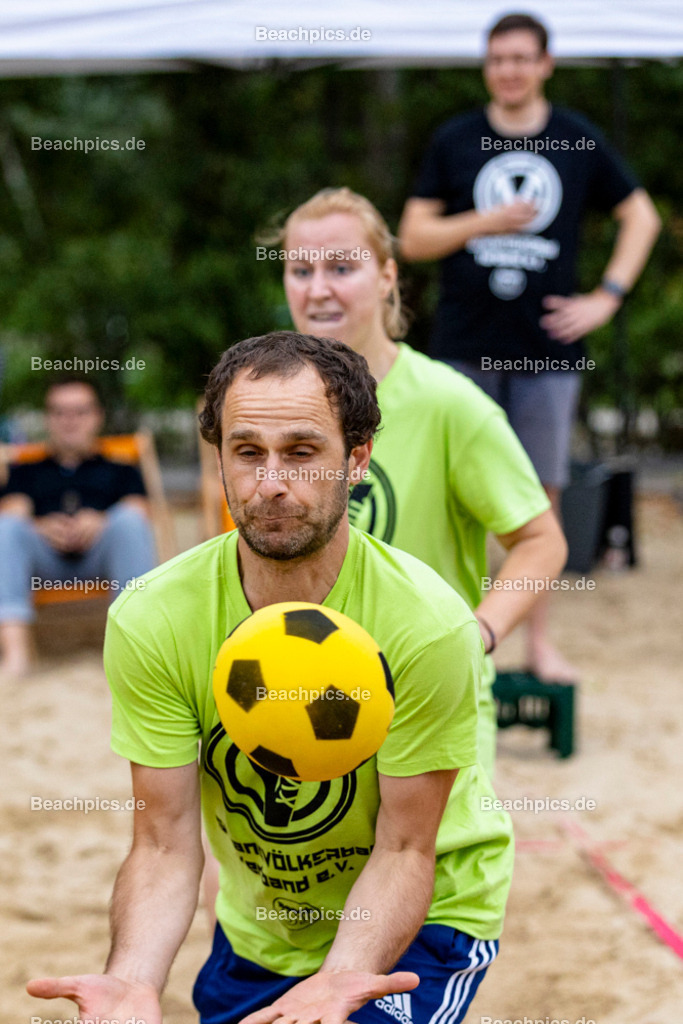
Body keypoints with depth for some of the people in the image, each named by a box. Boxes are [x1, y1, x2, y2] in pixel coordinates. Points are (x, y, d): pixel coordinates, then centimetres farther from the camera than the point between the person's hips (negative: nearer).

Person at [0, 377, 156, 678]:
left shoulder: (120, 471, 31)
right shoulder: (26, 472, 32)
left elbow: (136, 514, 11)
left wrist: (100, 523, -12)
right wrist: (43, 527, -12)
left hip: (100, 551, 0)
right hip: (45, 557, 1)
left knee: (129, 519, -32)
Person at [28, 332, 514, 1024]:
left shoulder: (428, 623, -25)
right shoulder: (151, 621, -18)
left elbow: (404, 852, -20)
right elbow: (166, 845, -16)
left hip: (422, 916, -3)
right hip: (254, 927, 3)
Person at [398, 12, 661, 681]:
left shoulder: (578, 141, 6)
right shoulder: (454, 142, 4)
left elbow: (640, 216, 14)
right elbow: (413, 238, 3)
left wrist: (606, 297, 4)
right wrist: (484, 222, -13)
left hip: (546, 349, 0)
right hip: (464, 347, 0)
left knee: (540, 494, 3)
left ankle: (539, 641, 12)